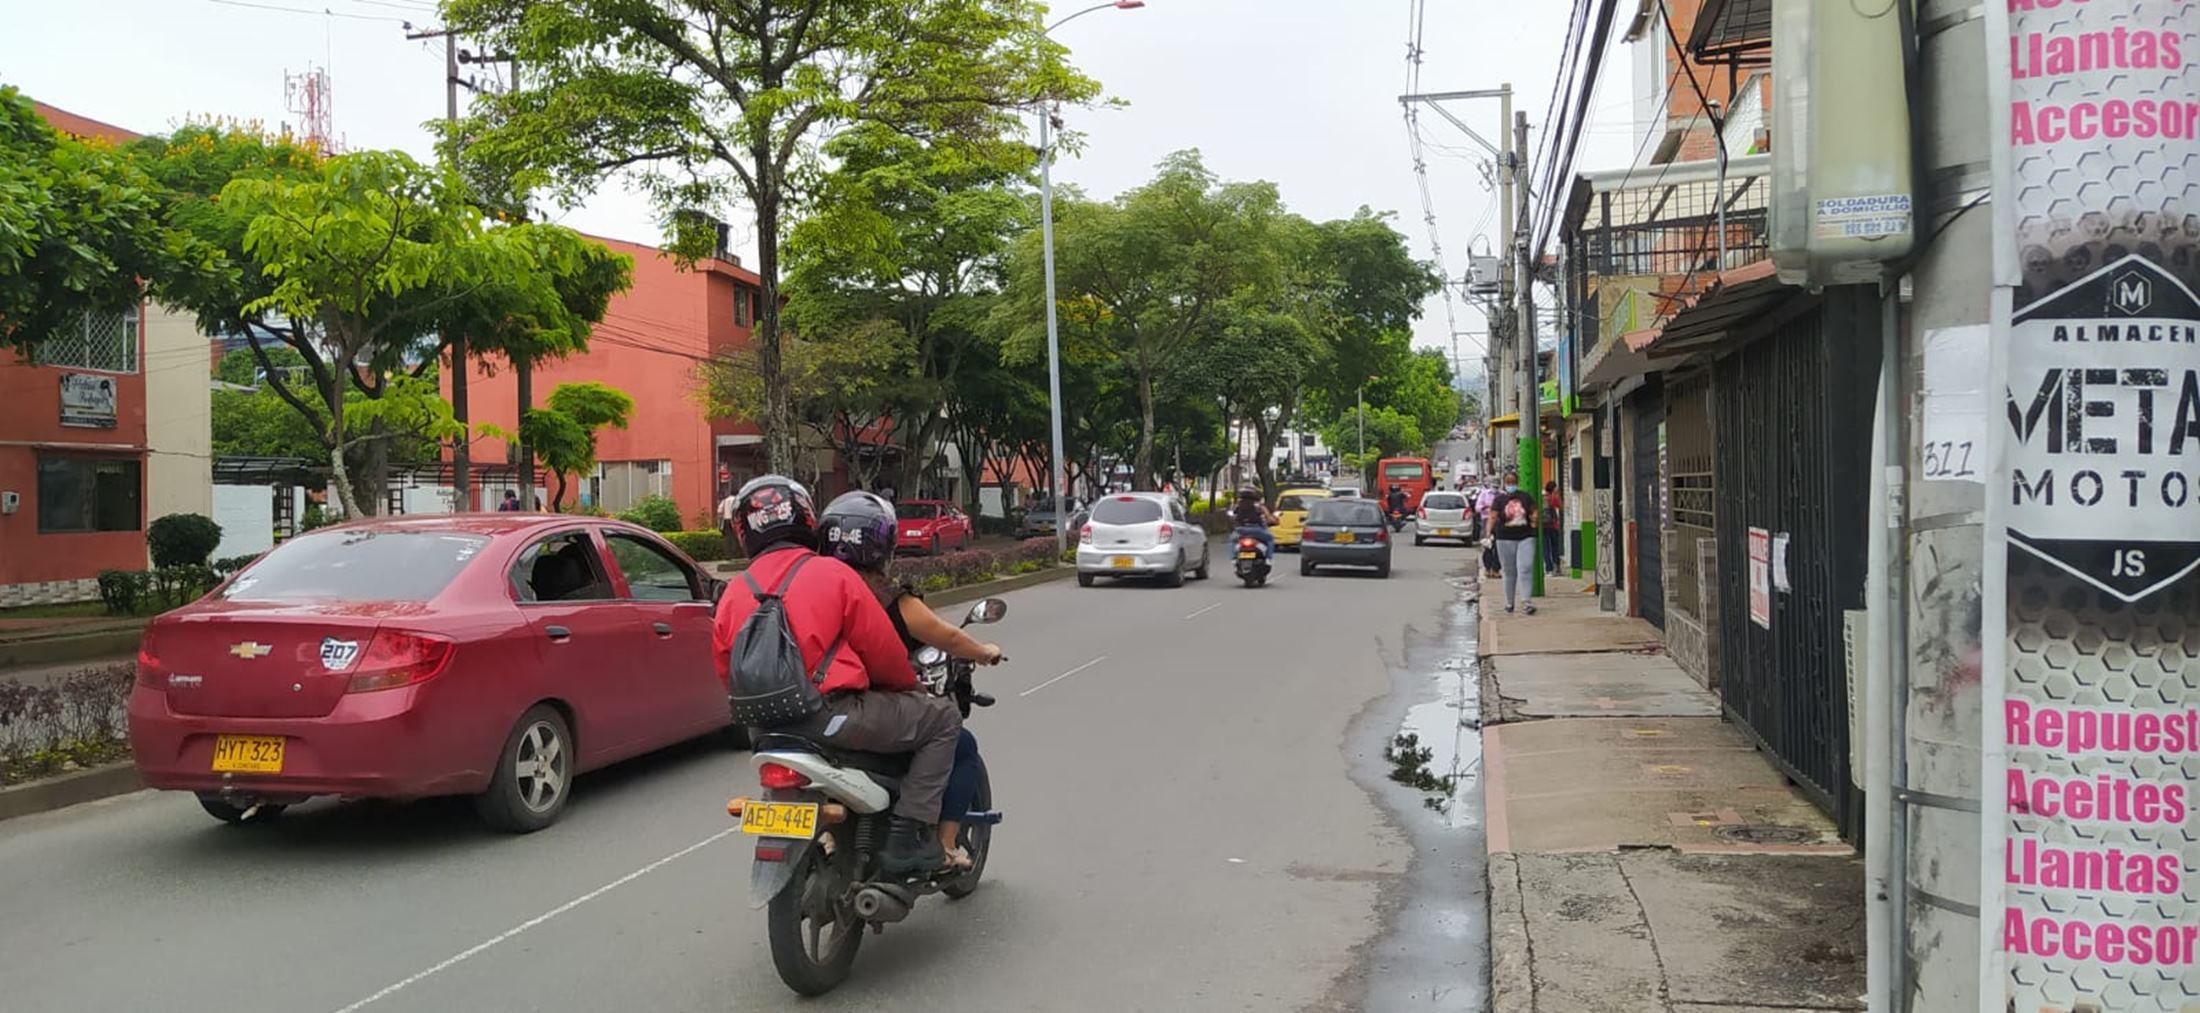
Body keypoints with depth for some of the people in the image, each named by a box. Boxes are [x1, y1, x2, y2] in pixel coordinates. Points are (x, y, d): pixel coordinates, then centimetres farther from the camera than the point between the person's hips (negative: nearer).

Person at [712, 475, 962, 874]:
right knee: (942, 718, 5)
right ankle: (908, 835, -4)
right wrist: (909, 684, 15)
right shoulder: (832, 573, -6)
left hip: (766, 727, 7)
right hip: (830, 717, -7)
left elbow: (727, 671, 13)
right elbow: (881, 647, -5)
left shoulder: (733, 594, 9)